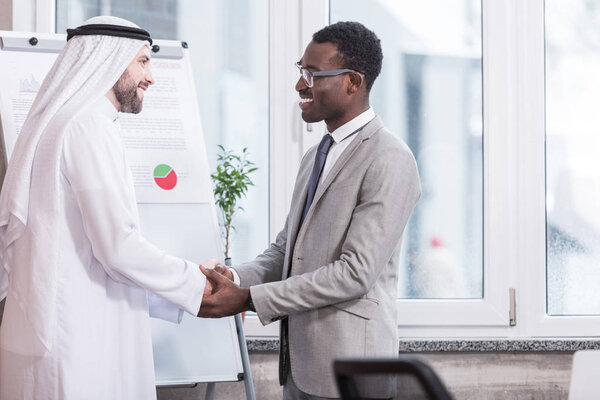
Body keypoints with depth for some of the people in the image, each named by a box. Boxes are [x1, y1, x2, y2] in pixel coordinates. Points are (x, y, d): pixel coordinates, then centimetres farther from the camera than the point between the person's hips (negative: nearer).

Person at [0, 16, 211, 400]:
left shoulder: (54, 124, 18)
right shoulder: (89, 127, -13)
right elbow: (118, 247, -18)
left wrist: (172, 300, 19)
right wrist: (194, 283, -4)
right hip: (77, 346, -10)